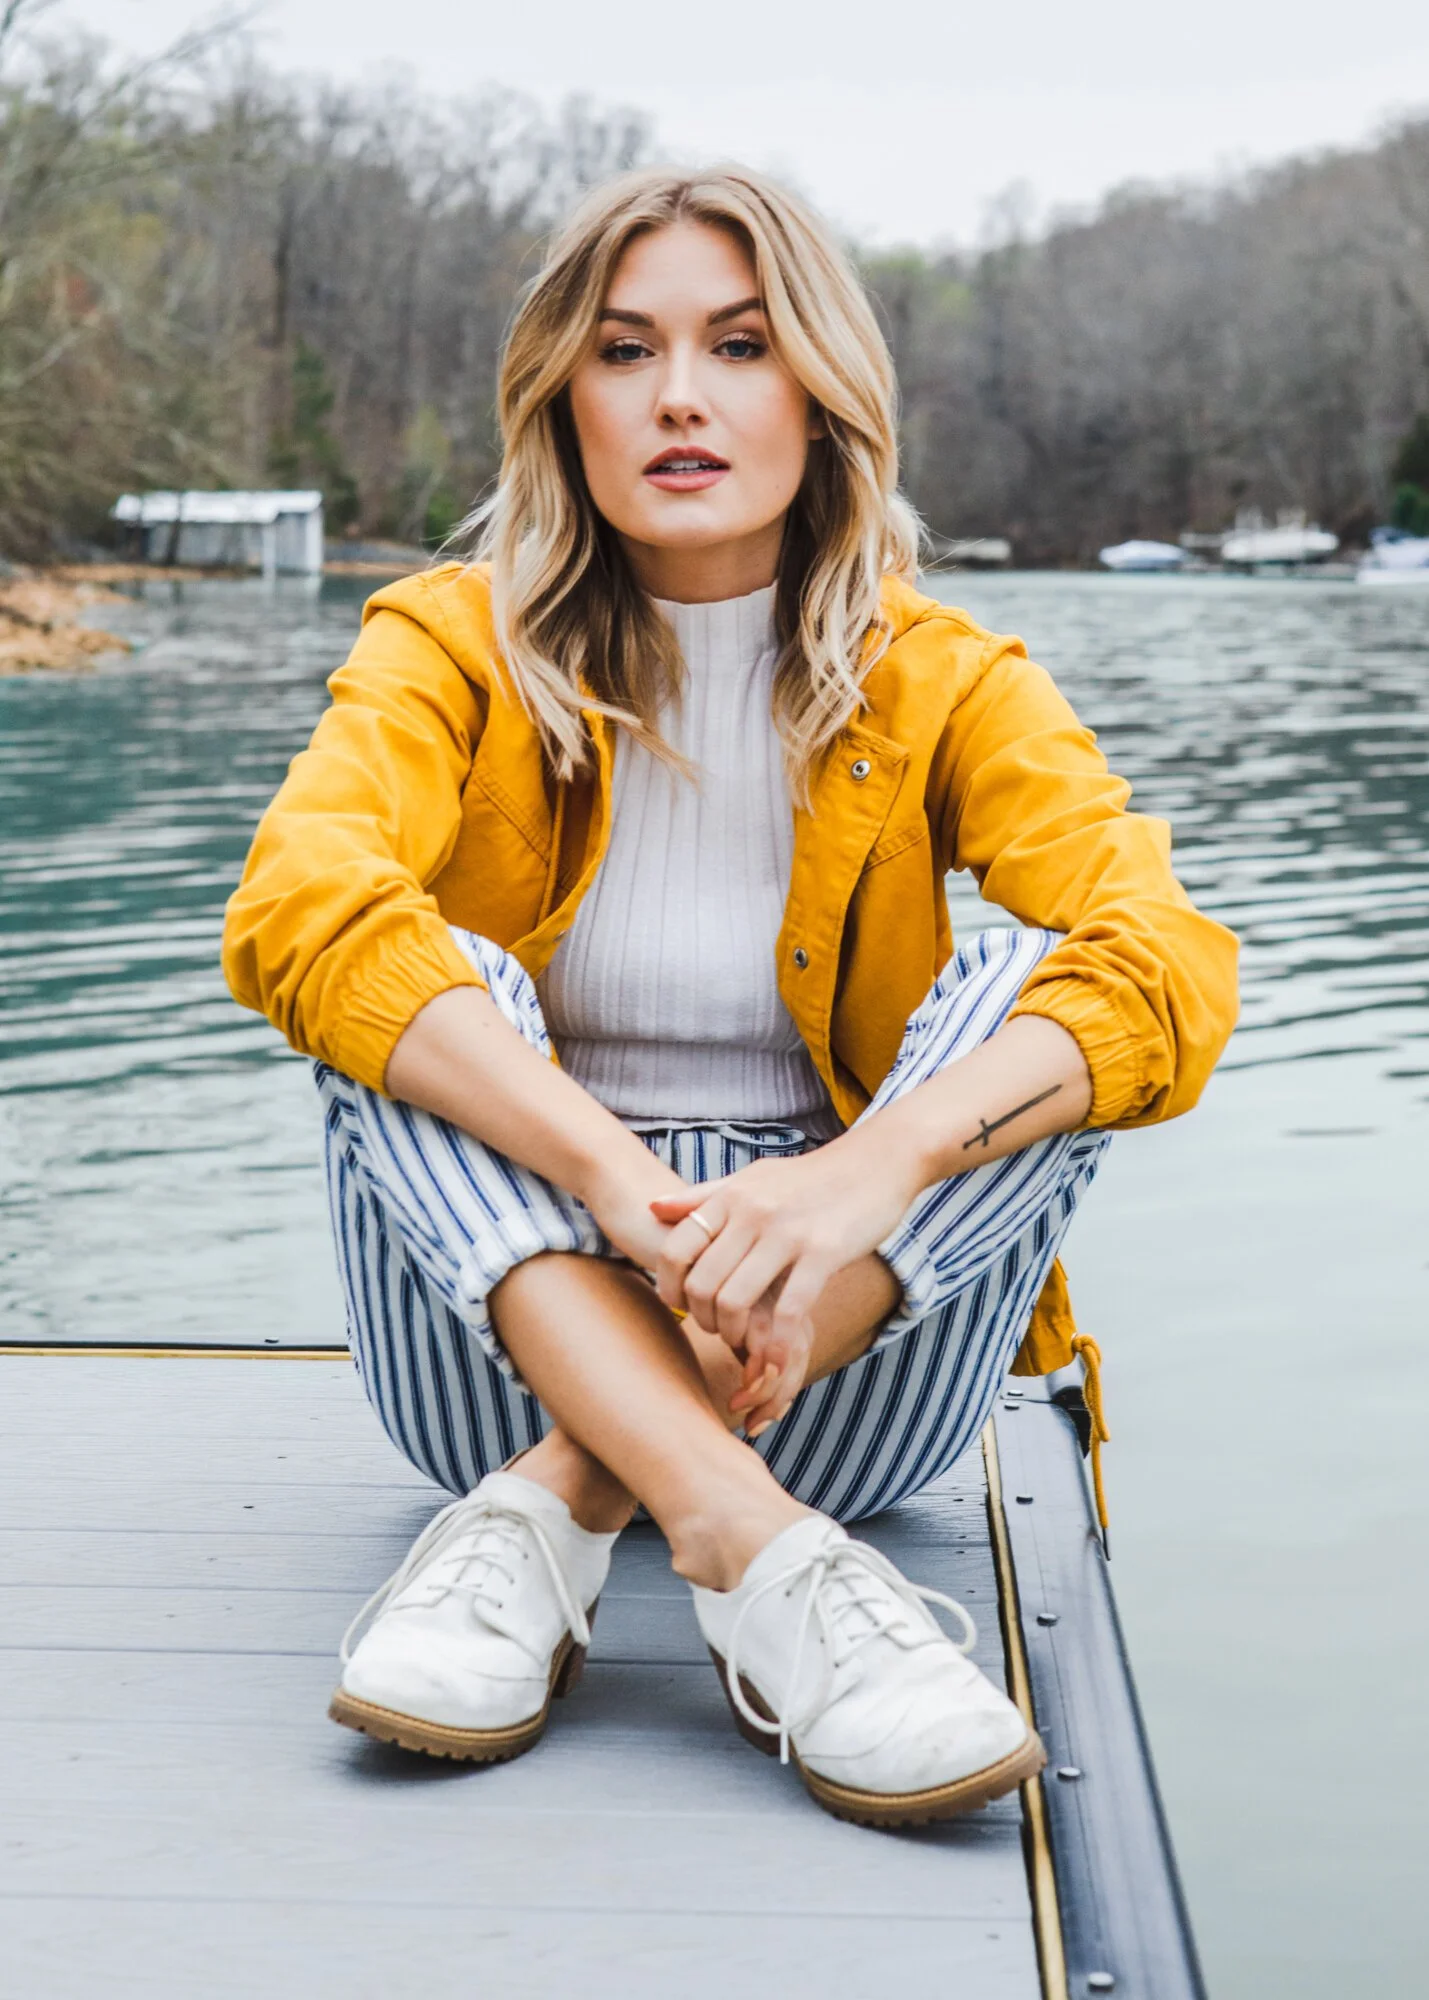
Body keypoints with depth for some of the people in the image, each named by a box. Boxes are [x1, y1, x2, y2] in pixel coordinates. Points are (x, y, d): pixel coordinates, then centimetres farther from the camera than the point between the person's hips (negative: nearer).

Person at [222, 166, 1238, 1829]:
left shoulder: (941, 683, -2)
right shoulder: (456, 646, -3)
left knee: (1034, 984, -21)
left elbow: (1169, 959, -20)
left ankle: (554, 1512, -30)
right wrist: (616, 1178, -39)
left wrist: (872, 1167, -39)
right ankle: (758, 1559, -41)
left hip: (841, 1362, 0)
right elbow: (298, 907, -24)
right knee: (424, 997, -24)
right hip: (517, 1335, 0)